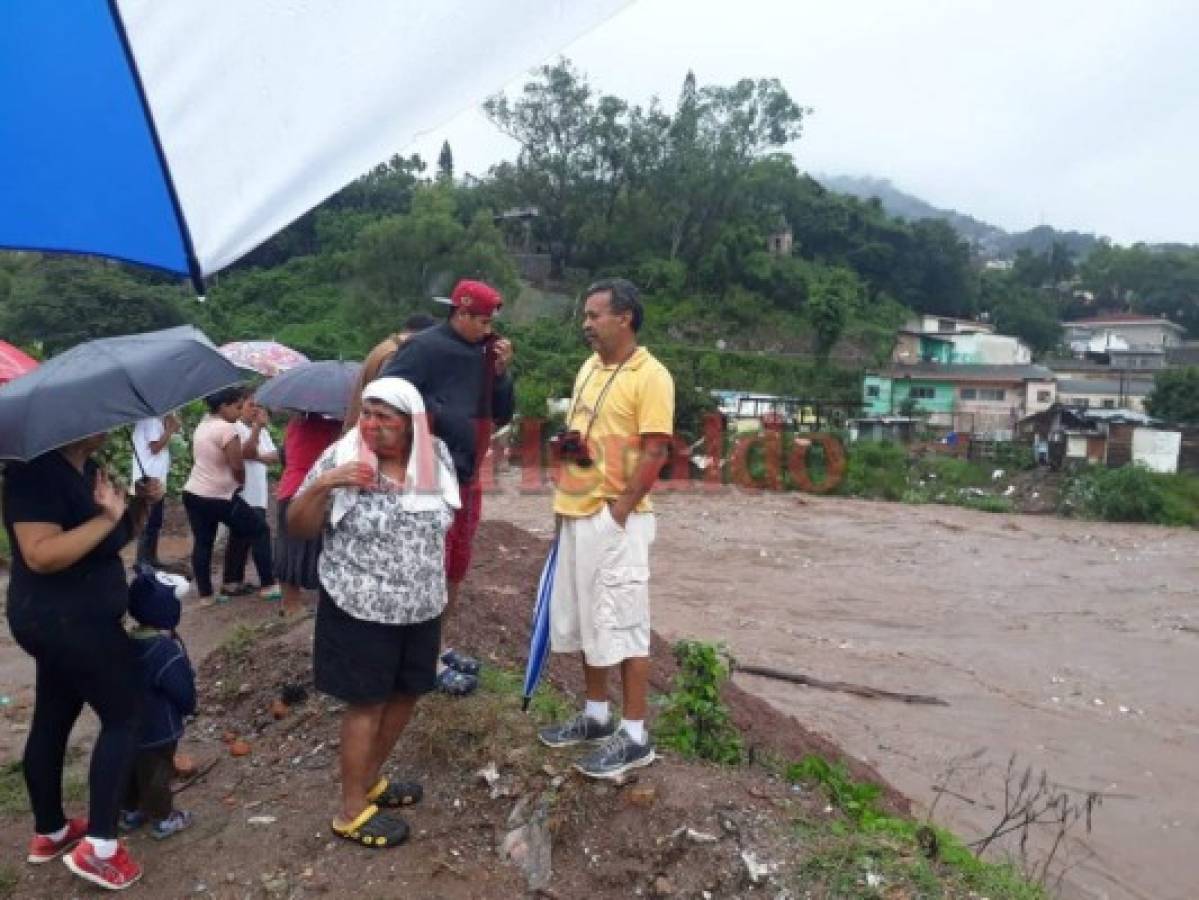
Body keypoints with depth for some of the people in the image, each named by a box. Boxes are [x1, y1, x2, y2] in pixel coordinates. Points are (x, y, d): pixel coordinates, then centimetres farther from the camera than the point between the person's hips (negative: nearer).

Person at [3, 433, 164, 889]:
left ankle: (48, 831, 35)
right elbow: (41, 554, -29)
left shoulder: (86, 467, 7)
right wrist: (105, 517, -30)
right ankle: (98, 846, 3)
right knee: (123, 715, -1)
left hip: (67, 619, 9)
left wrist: (142, 502, -2)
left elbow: (120, 535, 15)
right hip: (68, 621, -9)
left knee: (52, 721, 19)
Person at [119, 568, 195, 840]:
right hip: (158, 729, -7)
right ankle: (162, 819, 20)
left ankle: (130, 812, 37)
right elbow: (183, 690, -23)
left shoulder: (128, 641, -4)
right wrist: (189, 707, -1)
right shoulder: (167, 649, -29)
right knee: (158, 772, 7)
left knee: (132, 768, 21)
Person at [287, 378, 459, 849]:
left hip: (422, 607, 5)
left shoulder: (436, 456, -3)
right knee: (367, 703, 4)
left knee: (405, 693, 17)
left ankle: (370, 779, 40)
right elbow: (298, 527, -10)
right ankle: (351, 811, 22)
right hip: (361, 610, -5)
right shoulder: (341, 458, -14)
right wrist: (321, 485, -27)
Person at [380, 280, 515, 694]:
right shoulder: (426, 346, -12)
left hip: (468, 476, 8)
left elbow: (502, 416, 13)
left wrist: (501, 372, -1)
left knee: (456, 566, 15)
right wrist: (434, 417, -16)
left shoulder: (481, 354, 11)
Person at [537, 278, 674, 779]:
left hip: (616, 519, -9)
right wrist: (566, 443, 2)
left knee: (623, 625, -2)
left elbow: (655, 452, -17)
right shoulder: (589, 368, 13)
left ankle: (635, 737, 10)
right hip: (577, 514, 9)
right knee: (584, 620, 16)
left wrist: (620, 511, -17)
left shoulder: (650, 376, -13)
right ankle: (596, 716, 31)